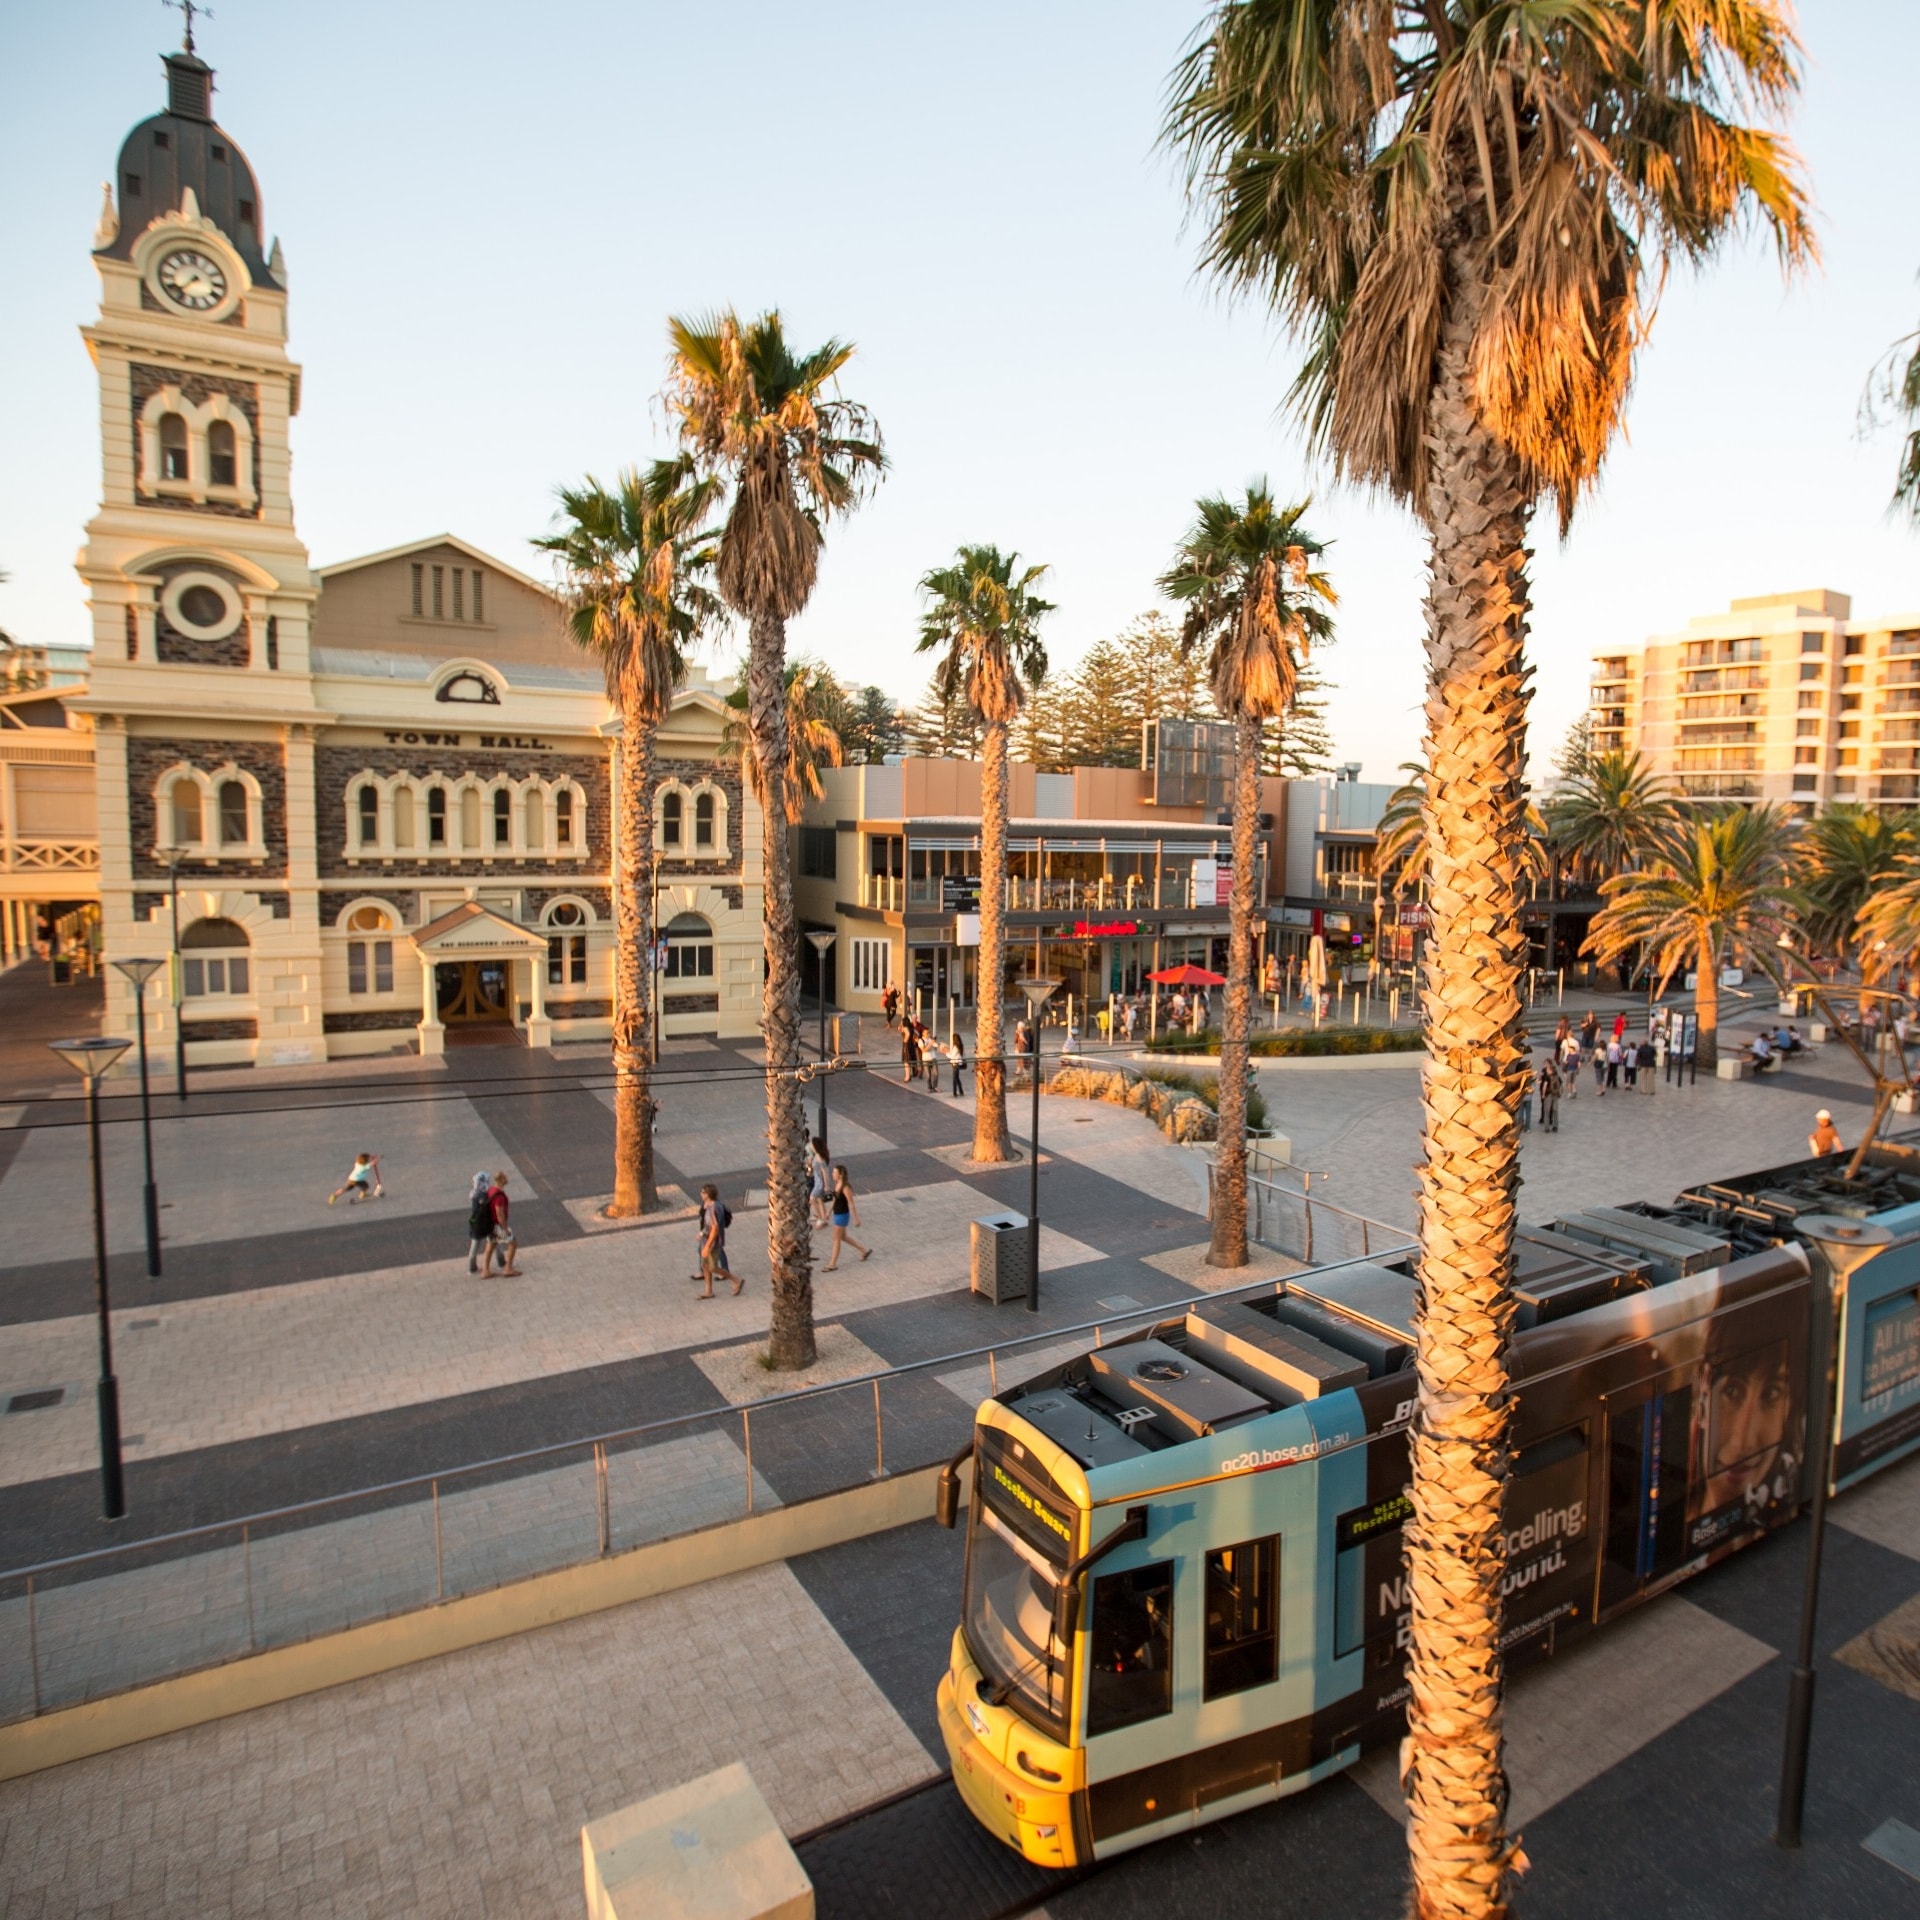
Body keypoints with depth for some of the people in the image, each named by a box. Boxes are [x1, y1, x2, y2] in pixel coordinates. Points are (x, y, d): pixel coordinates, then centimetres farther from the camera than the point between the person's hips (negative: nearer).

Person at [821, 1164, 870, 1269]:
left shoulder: (845, 1188, -24)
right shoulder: (836, 1184, 2)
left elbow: (851, 1204, -20)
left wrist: (856, 1219, -16)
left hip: (842, 1215, -9)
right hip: (837, 1214, 9)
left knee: (836, 1239, 1)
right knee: (843, 1237, 20)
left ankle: (832, 1264, 13)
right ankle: (865, 1250, 34)